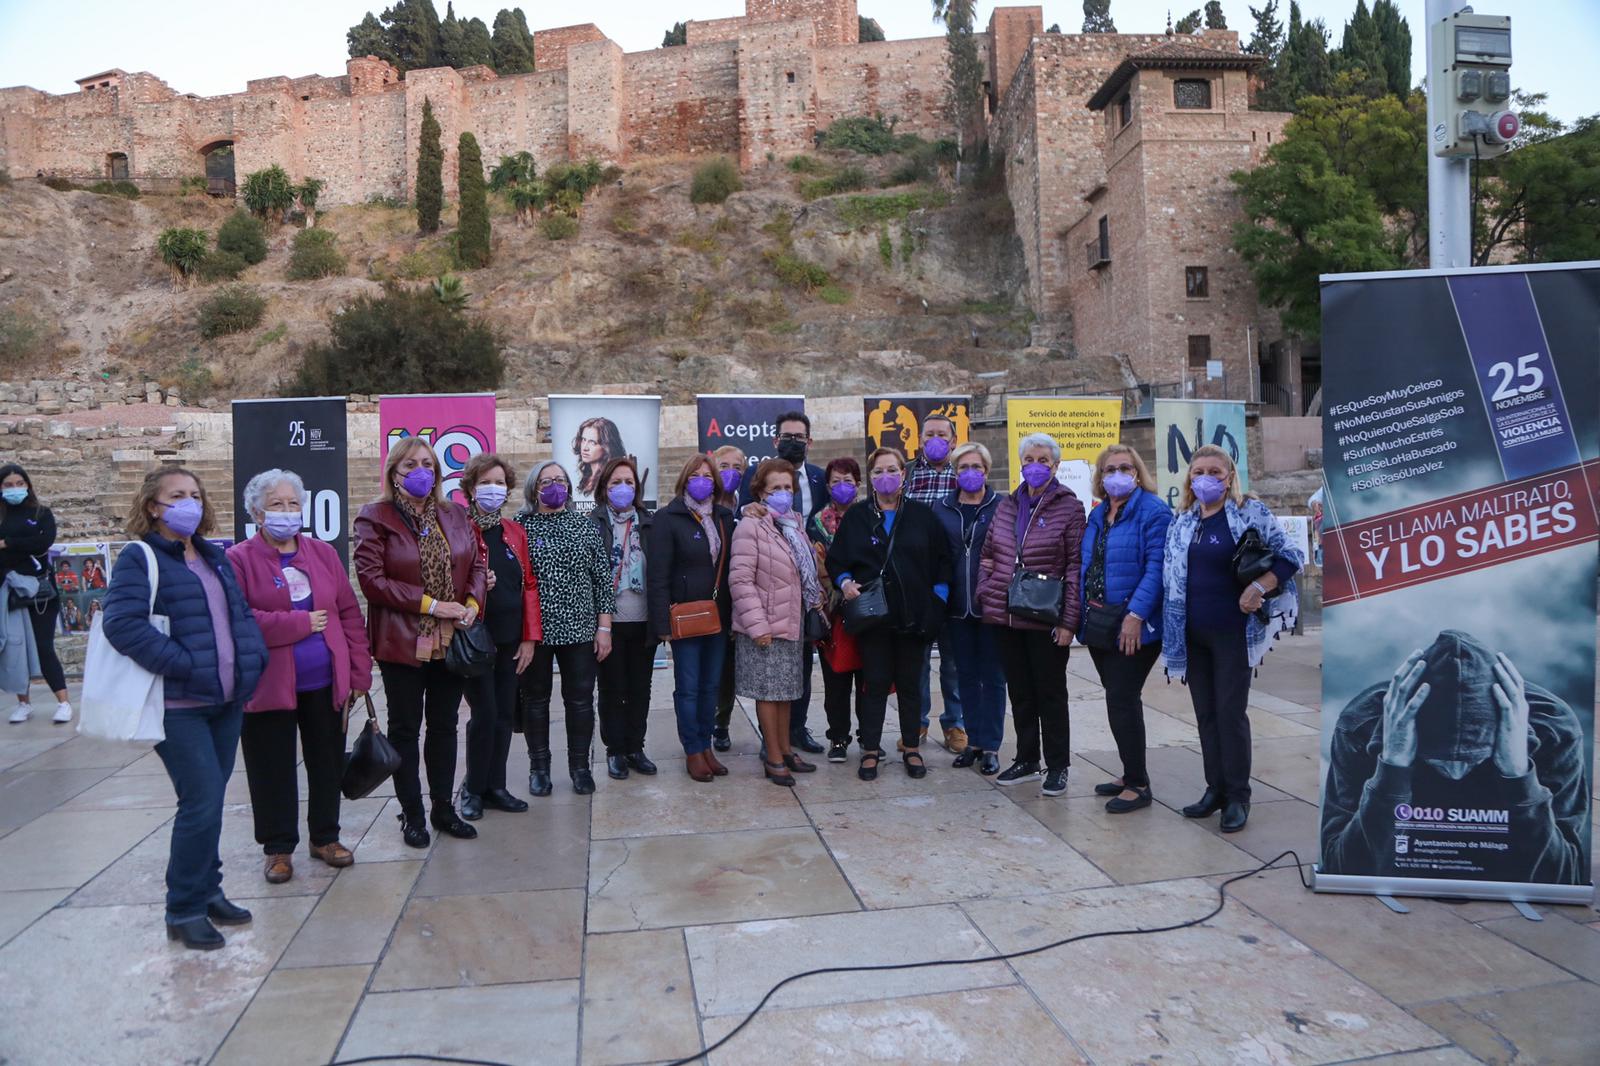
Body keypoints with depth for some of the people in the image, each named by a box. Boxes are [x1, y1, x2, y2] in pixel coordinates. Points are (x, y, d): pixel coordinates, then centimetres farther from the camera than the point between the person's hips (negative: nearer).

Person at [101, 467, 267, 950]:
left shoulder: (215, 557, 15)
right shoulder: (140, 559, -7)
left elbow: (242, 613, 21)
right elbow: (123, 623, -19)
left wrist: (253, 659, 4)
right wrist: (183, 665, -23)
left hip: (227, 701, 7)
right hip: (179, 706, -7)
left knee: (208, 801, 15)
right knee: (203, 802, -8)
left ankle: (206, 891, 29)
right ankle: (184, 910, 7)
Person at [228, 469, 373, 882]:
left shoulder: (323, 554, 8)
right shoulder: (239, 560, -4)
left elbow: (350, 614, 6)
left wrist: (359, 672, 1)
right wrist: (300, 624, -17)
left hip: (325, 684, 4)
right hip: (268, 688, -3)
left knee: (327, 763, 13)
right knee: (273, 771, 7)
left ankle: (325, 837, 30)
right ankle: (279, 848, 22)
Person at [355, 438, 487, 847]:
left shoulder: (455, 515, 8)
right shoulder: (375, 518, -7)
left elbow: (477, 564, 10)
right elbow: (371, 579, -14)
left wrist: (472, 604, -9)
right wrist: (430, 604, -18)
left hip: (451, 640, 5)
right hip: (403, 641, -4)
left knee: (444, 726, 15)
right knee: (405, 729, 8)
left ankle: (444, 808, 28)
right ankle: (411, 814, 21)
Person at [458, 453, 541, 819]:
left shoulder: (515, 533, 10)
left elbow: (529, 585, 9)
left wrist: (530, 637, 4)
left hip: (511, 639, 5)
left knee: (505, 715, 9)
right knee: (485, 714, -5)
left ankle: (495, 787, 22)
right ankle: (473, 788, 15)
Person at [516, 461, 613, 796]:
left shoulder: (585, 525, 5)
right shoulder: (519, 526, 1)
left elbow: (602, 578, 4)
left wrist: (604, 627, 0)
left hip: (580, 629, 1)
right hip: (534, 629, -1)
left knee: (580, 699, 6)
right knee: (535, 699, 10)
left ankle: (580, 766, 21)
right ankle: (539, 767, 23)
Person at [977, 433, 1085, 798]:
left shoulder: (1069, 507, -5)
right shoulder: (1006, 506, 10)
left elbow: (1076, 566, -9)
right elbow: (987, 553, 20)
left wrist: (1069, 620, -14)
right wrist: (985, 592, 6)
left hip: (1046, 618, -5)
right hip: (1005, 616, 5)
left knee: (1050, 693, 6)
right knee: (1020, 692, 14)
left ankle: (1057, 767, 18)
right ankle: (1026, 760, 26)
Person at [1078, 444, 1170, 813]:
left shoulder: (1153, 512, -10)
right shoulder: (1097, 515, 14)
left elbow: (1156, 567, -18)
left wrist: (1136, 614, -26)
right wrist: (1080, 613, 13)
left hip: (1133, 627, -8)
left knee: (1121, 700, -7)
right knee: (1120, 700, 15)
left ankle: (1138, 785, 4)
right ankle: (1132, 774, 26)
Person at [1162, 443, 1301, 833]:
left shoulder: (1250, 513, -4)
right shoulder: (1181, 522, 10)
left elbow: (1288, 557, -5)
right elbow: (1170, 574, 17)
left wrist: (1259, 588, -21)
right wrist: (1169, 631, 11)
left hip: (1232, 632, -5)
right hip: (1192, 635, 5)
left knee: (1230, 712, -2)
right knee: (1205, 713, 11)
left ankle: (1238, 796, 10)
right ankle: (1215, 789, 22)